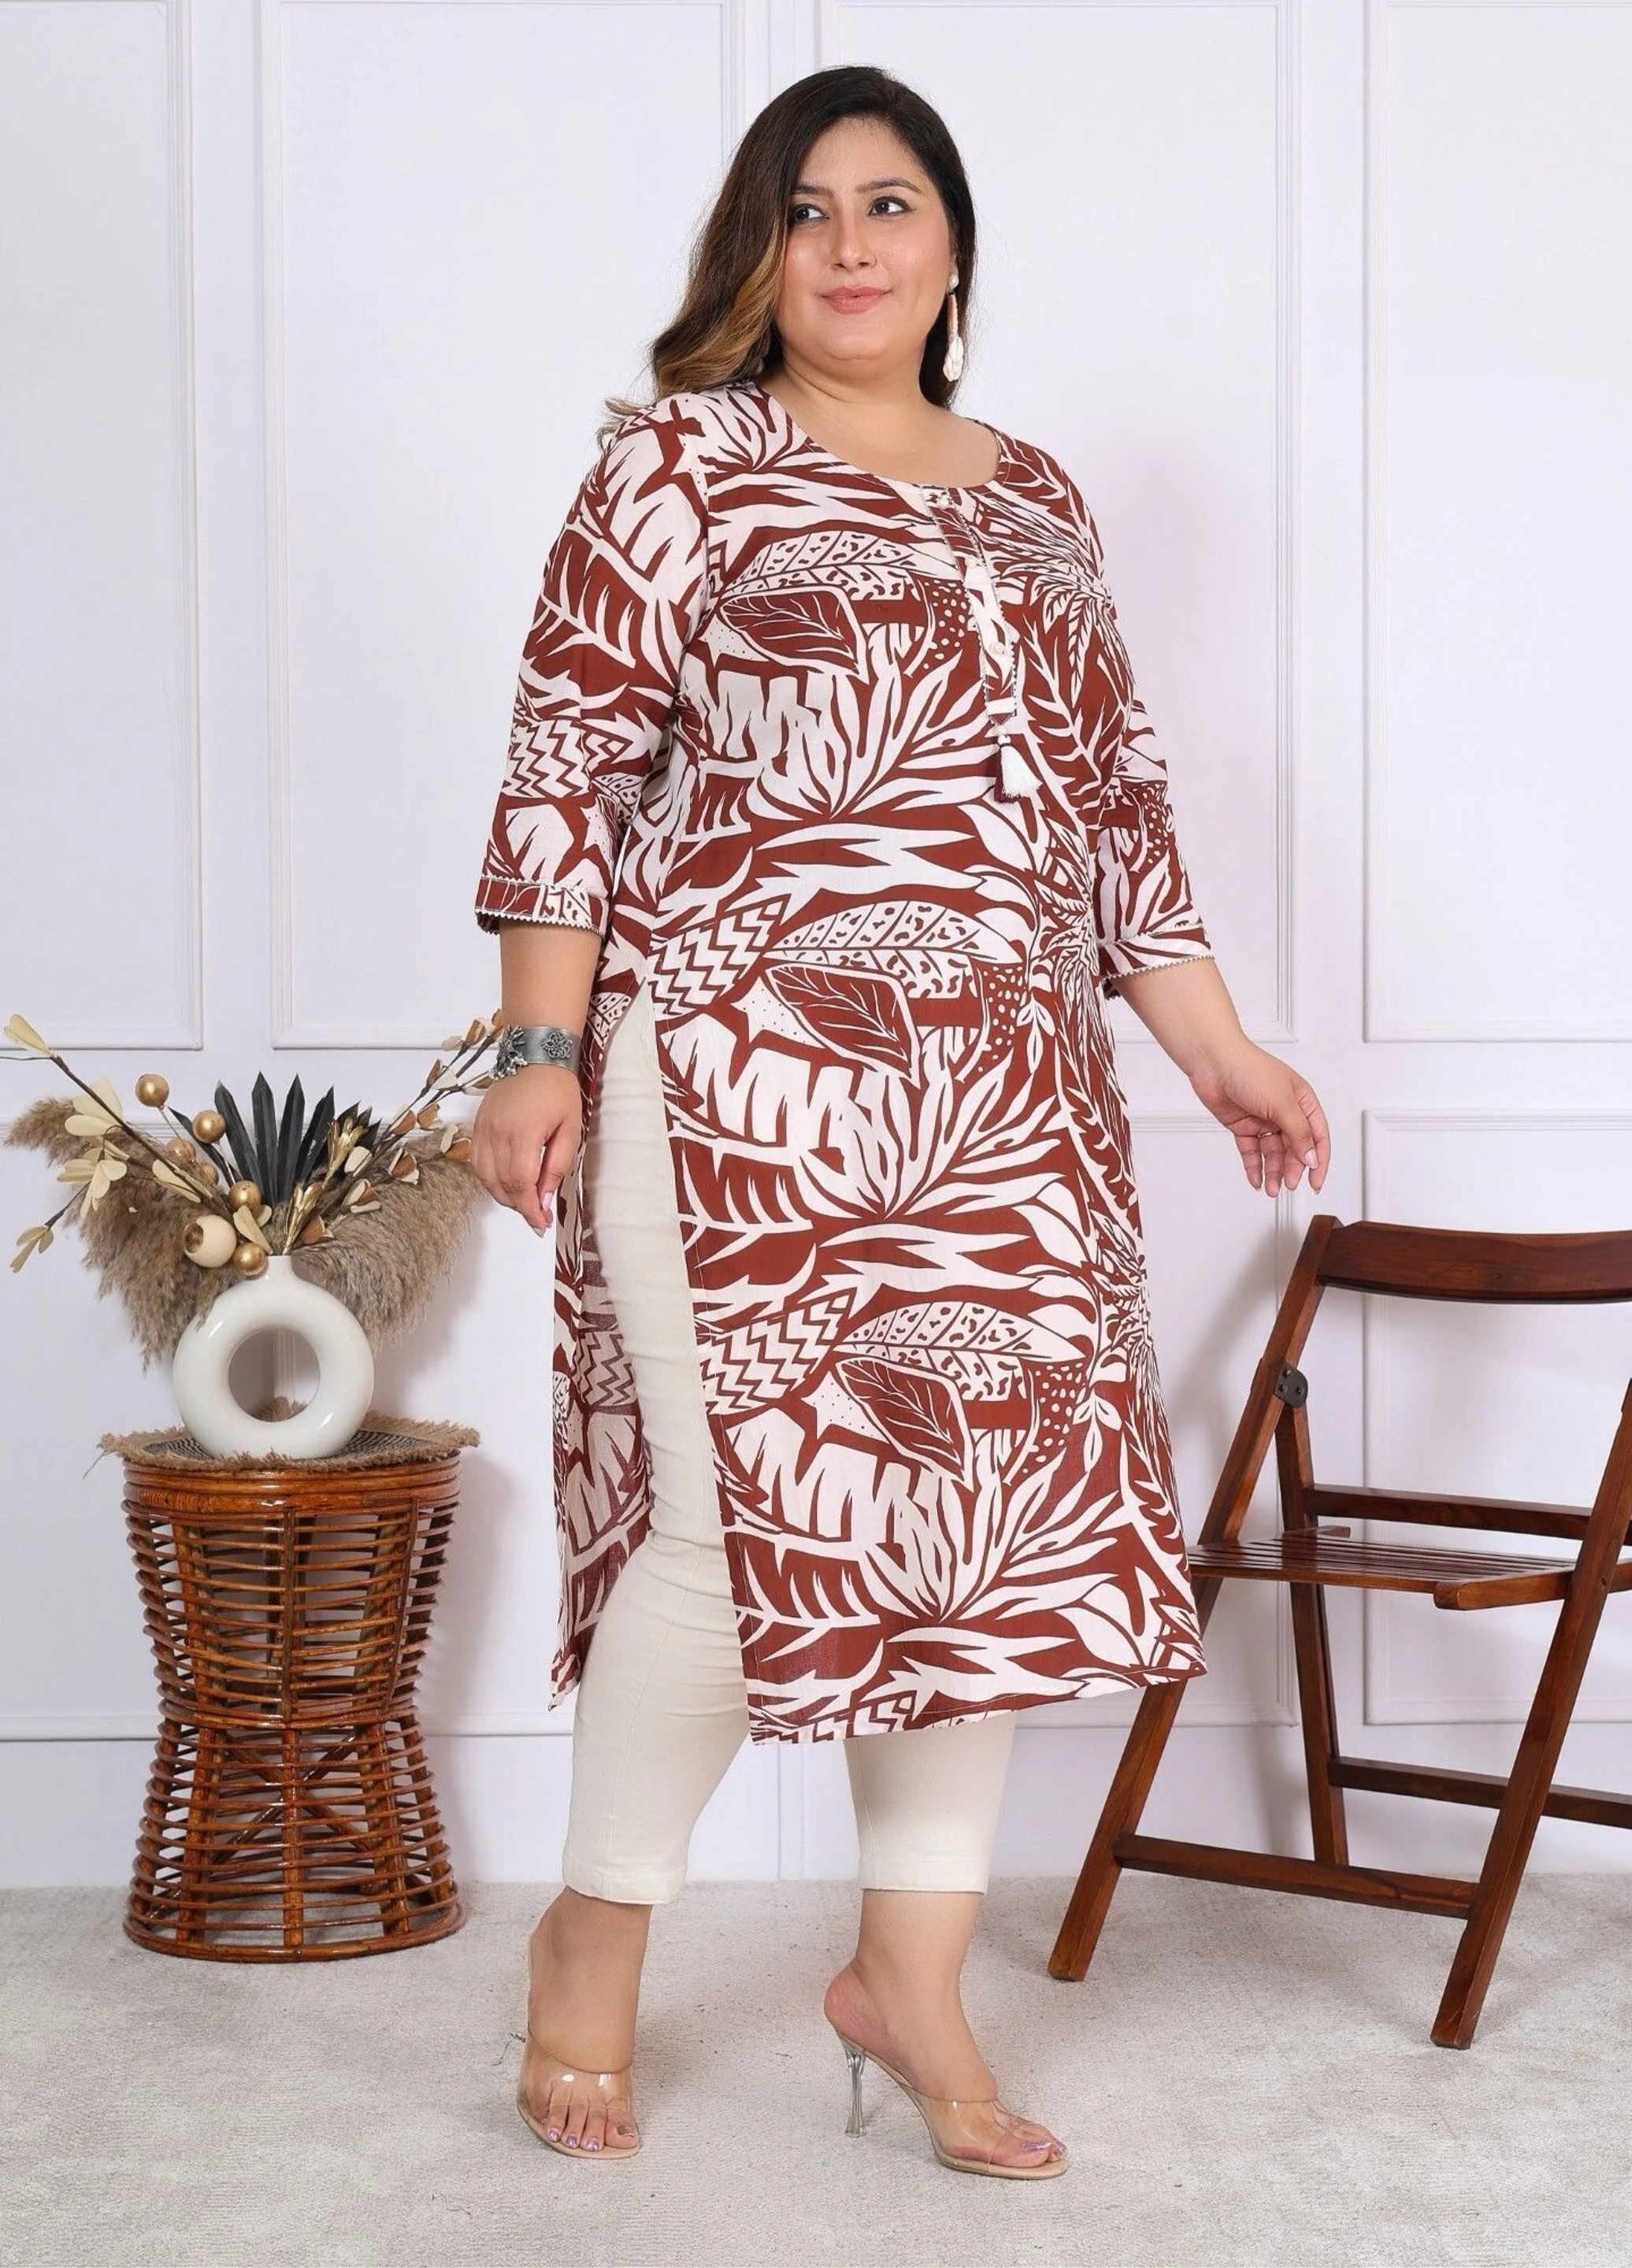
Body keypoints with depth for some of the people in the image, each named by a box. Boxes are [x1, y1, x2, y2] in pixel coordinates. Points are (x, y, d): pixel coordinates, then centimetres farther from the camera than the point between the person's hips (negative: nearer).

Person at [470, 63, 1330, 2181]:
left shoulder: (1038, 502, 18)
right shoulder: (682, 458, 2)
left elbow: (1113, 794, 19)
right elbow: (569, 758, -3)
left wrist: (1221, 1051, 14)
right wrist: (539, 1051, -10)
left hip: (1004, 1102, 6)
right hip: (740, 1068, -6)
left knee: (1002, 1491, 4)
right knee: (752, 1493, -9)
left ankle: (914, 1972, 17)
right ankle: (596, 1934, 14)